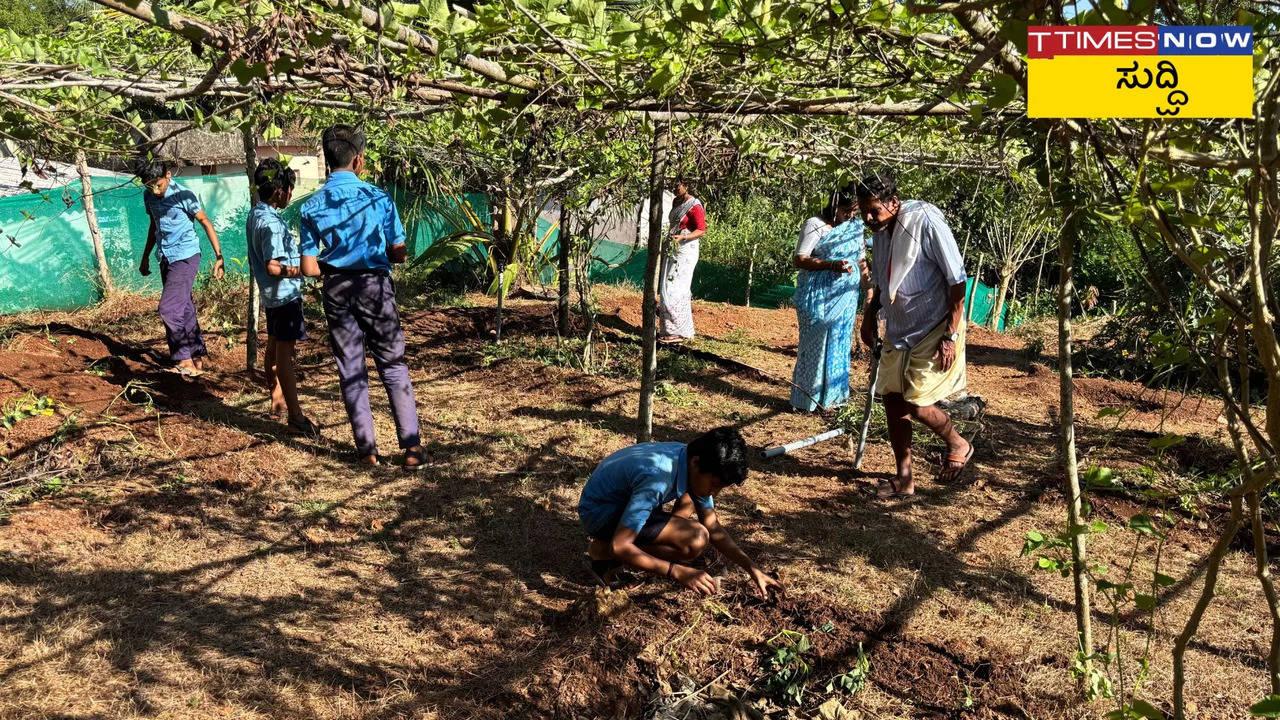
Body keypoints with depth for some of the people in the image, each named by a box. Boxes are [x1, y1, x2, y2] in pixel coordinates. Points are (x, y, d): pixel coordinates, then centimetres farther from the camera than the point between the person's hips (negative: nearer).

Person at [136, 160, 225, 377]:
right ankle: (198, 358, 17)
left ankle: (184, 360, -5)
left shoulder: (182, 195, -14)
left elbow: (206, 223, -10)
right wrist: (146, 257, 25)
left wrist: (219, 257, -13)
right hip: (166, 259, 7)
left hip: (185, 257, -7)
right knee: (185, 310, 10)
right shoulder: (149, 196, 5)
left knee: (168, 309, -14)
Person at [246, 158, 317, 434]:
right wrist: (296, 270, -34)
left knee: (274, 347, 17)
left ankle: (278, 401, 29)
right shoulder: (270, 223, -22)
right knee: (284, 352, -9)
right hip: (284, 293, -11)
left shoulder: (255, 214, 10)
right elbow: (273, 267, -26)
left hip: (271, 293, 11)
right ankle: (295, 414, -6)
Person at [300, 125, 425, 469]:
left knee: (350, 370, 10)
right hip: (374, 286, -2)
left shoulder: (312, 206, -1)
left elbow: (309, 268, -4)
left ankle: (367, 449, 14)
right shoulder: (379, 198, -7)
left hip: (336, 289, 2)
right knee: (394, 366, 5)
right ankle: (411, 447, 3)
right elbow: (399, 254, -3)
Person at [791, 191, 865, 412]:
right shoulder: (815, 225, -9)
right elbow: (799, 260, -13)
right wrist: (831, 265, -25)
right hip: (817, 297, -6)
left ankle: (829, 397, 20)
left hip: (846, 296, 6)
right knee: (814, 346, -1)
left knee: (839, 346, 9)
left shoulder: (855, 226, 10)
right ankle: (804, 400, 9)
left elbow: (860, 260, 20)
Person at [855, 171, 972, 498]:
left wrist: (951, 336, -20)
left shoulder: (926, 223, -20)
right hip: (898, 332, 8)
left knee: (915, 404, -9)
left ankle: (957, 445, 21)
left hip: (933, 332, -8)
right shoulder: (881, 230, 3)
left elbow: (957, 280, -18)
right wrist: (870, 314, 10)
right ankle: (904, 479, 18)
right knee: (892, 401, 6)